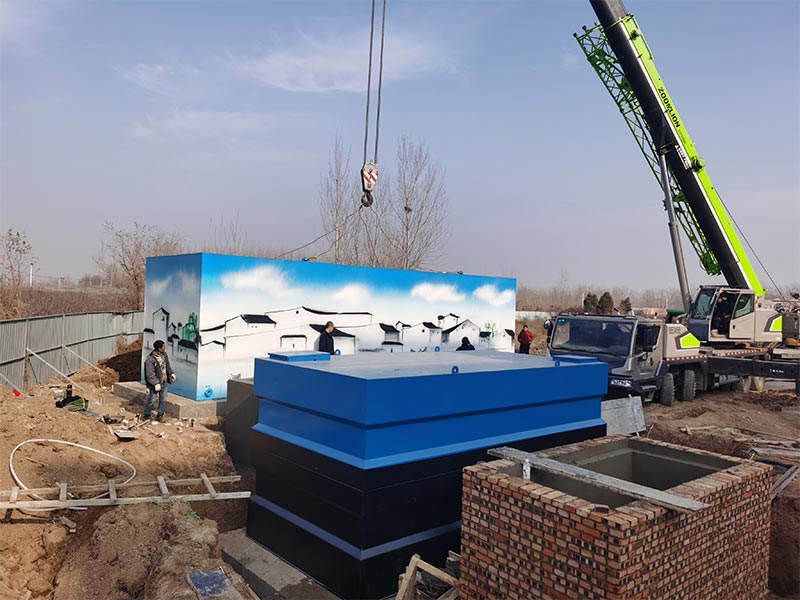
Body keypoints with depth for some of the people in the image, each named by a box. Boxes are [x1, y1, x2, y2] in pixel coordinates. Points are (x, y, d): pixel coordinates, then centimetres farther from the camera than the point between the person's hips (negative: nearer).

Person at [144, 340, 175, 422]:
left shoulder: (164, 354, 0)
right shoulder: (150, 359, -23)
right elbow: (150, 374, -23)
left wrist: (171, 373, 7)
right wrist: (156, 383, -27)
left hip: (164, 382, 6)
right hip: (154, 384, -6)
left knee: (163, 400, 11)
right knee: (151, 400, 8)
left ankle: (159, 416, 24)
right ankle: (147, 416, 27)